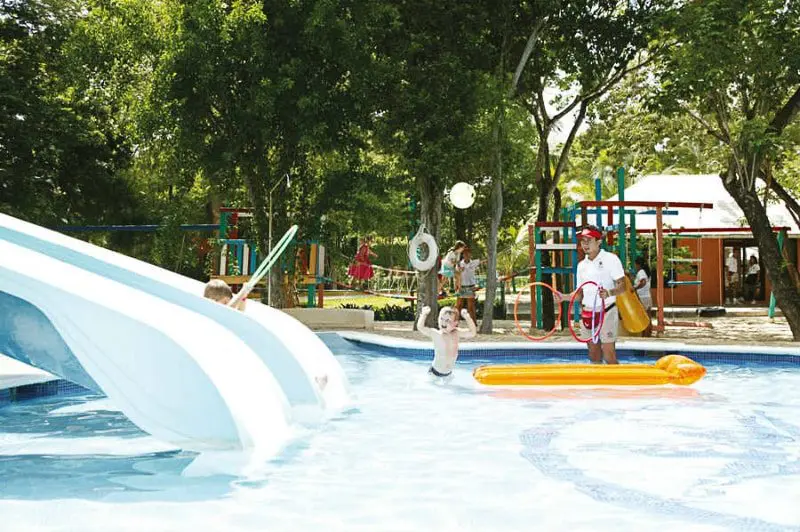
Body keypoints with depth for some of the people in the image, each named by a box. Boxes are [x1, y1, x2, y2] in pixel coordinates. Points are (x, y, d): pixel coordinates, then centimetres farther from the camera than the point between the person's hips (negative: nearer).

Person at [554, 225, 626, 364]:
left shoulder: (610, 259, -5)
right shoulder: (581, 265, 13)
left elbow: (622, 285, -10)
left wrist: (609, 293, -30)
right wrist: (564, 297, 0)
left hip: (606, 312, -6)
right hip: (587, 313, 6)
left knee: (609, 356, -10)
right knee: (594, 357, 10)